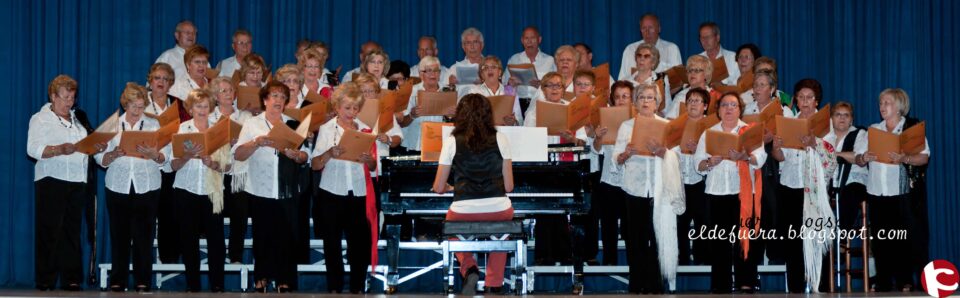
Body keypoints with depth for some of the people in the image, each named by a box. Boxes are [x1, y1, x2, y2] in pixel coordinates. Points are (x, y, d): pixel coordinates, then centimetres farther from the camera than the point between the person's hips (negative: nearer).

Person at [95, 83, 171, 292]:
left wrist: (153, 154, -20)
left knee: (144, 235, -3)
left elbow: (164, 156, 0)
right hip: (118, 186, 1)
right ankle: (117, 281, 7)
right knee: (119, 234, 1)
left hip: (146, 187, -1)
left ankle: (143, 281, 2)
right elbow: (101, 159, 5)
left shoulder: (154, 125, 9)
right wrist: (114, 154, -13)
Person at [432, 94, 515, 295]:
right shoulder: (500, 140, 4)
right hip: (499, 211, 1)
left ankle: (469, 270, 7)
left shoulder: (452, 141, 2)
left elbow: (439, 188, 6)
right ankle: (494, 286, 25)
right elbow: (509, 186, 7)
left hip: (463, 213, -1)